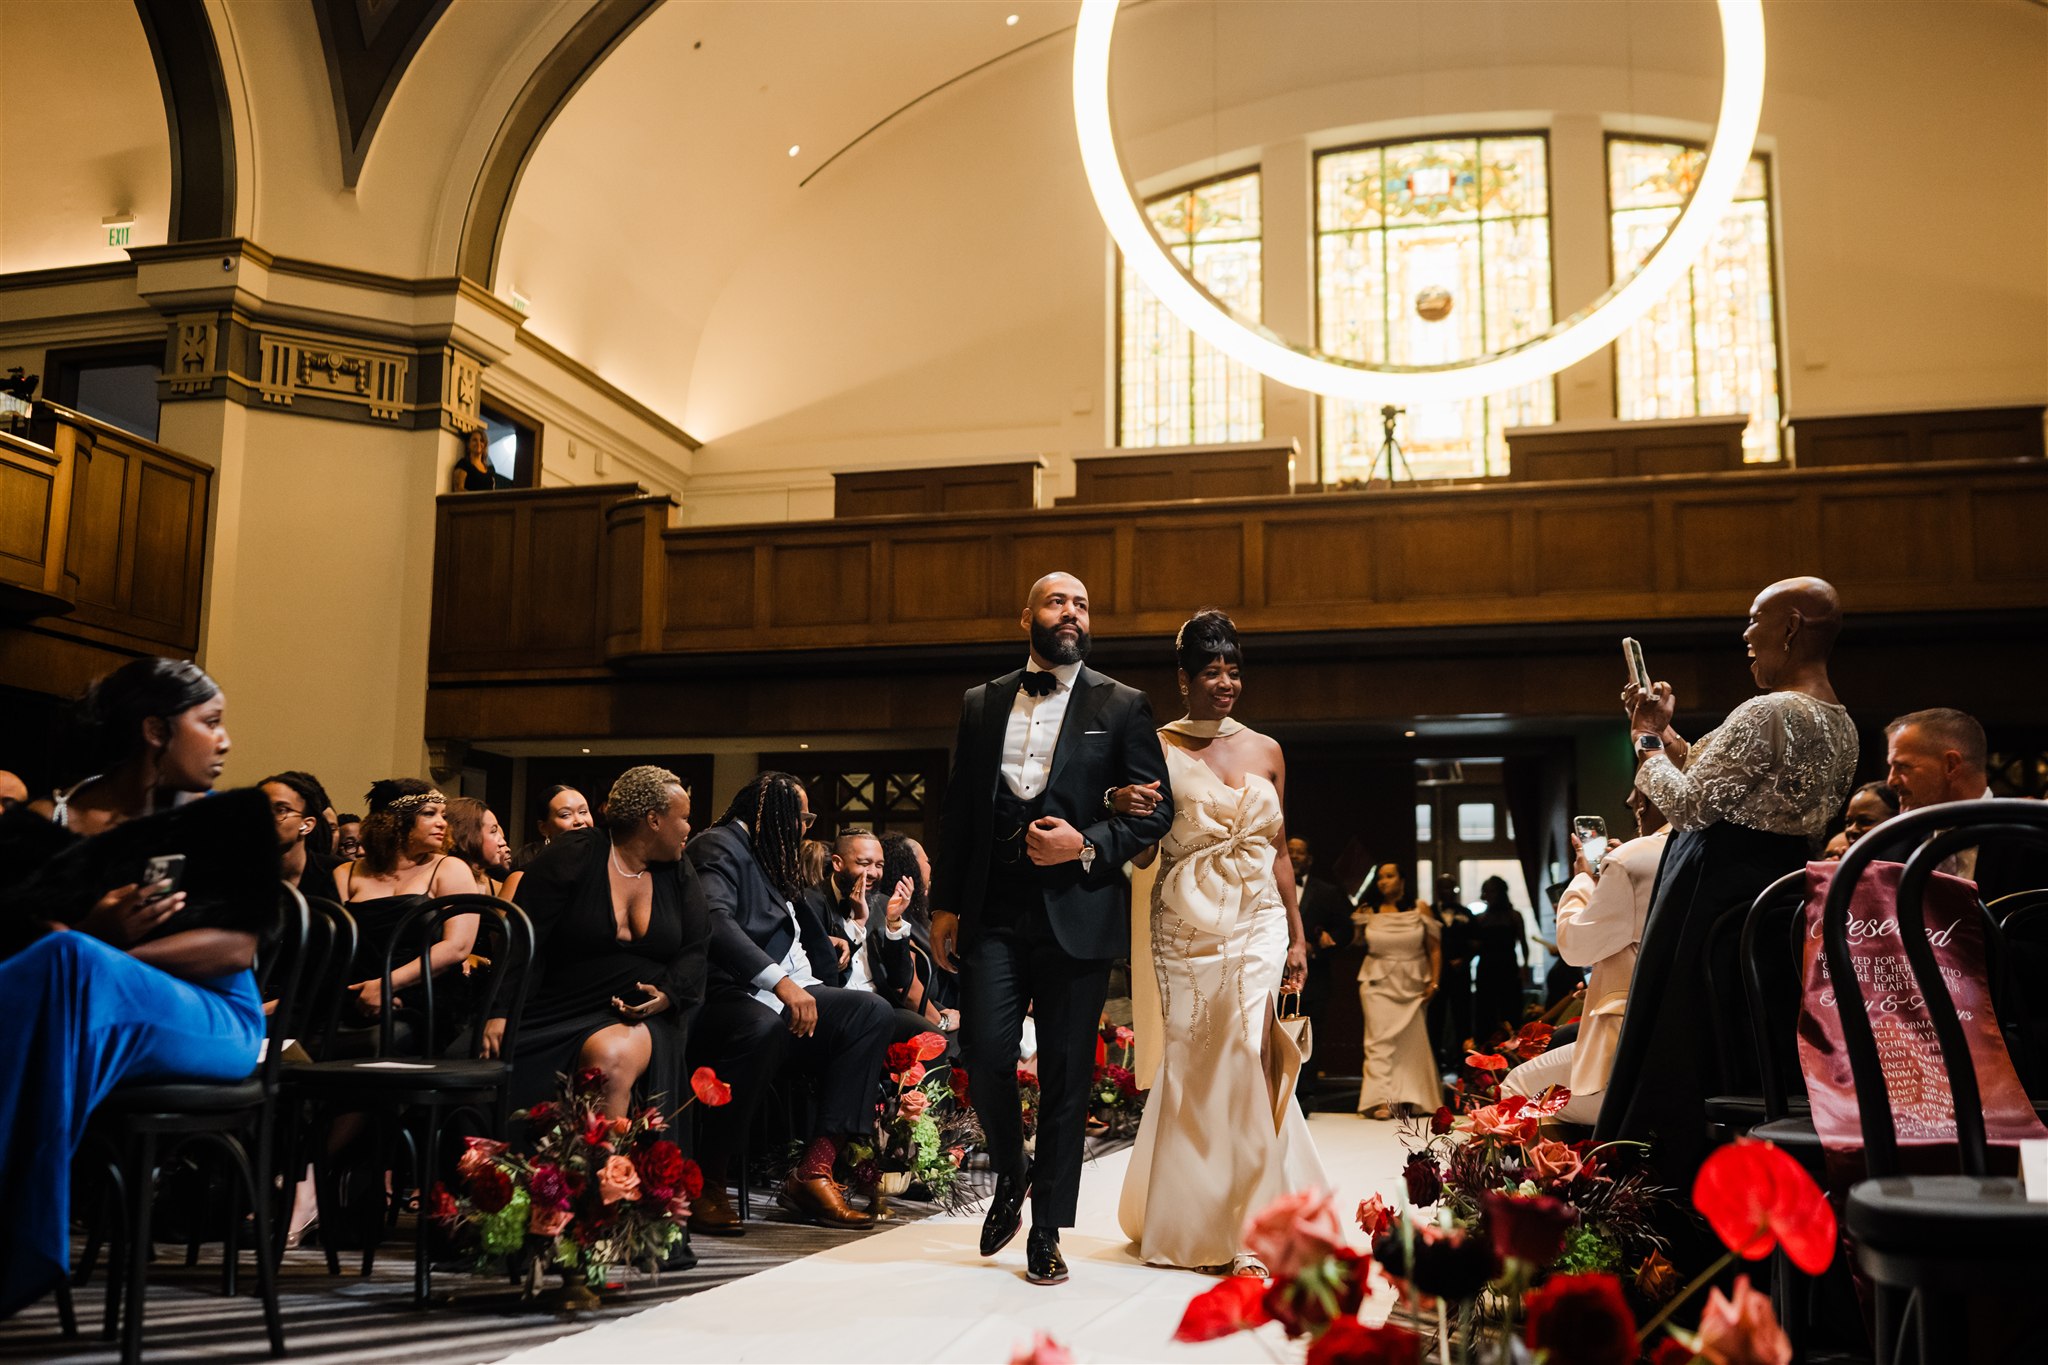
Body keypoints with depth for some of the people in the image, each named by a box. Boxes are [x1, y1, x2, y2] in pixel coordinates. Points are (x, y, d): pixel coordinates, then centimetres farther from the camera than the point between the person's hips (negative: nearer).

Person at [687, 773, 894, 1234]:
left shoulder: (769, 858, 24)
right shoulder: (719, 847, -4)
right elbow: (715, 921, -22)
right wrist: (780, 981, -31)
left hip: (785, 988, 10)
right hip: (728, 993, -9)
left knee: (873, 1012, -9)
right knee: (764, 1026, -40)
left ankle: (814, 1170, -17)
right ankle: (705, 1180, -25)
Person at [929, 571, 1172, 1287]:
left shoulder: (1122, 706, 6)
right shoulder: (981, 703, 13)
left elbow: (1157, 808, 3)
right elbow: (957, 810, 14)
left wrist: (1088, 845, -12)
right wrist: (945, 903, 8)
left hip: (1077, 914, -1)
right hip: (993, 912, 2)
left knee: (1066, 1073, 3)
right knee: (986, 1057, -6)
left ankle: (1048, 1229, 16)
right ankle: (1010, 1178, 24)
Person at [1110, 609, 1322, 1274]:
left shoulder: (1266, 752, 9)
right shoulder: (1158, 750, 1)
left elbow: (1279, 851, 13)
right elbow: (1142, 853, 1)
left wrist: (1298, 937, 10)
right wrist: (1124, 811, -20)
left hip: (1257, 926, 2)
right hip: (1186, 927, -1)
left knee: (1245, 1061, -7)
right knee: (1190, 1067, 3)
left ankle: (1245, 1228, 3)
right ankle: (1189, 1220, 21)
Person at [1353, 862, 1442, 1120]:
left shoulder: (1419, 909, 2)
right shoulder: (1367, 912, 2)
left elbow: (1435, 948, 3)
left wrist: (1434, 982, -4)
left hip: (1413, 985, 1)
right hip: (1379, 984, -1)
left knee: (1413, 1041, 7)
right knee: (1380, 1040, -10)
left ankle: (1411, 1099, 21)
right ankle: (1381, 1100, -14)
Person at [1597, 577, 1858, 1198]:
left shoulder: (1765, 714, -19)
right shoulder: (1841, 726, 12)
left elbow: (1690, 805, -18)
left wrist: (1647, 739, -3)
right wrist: (1665, 731, 15)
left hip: (1715, 894, -9)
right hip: (1783, 890, 9)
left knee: (1676, 1041, 0)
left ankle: (1667, 1187, 6)